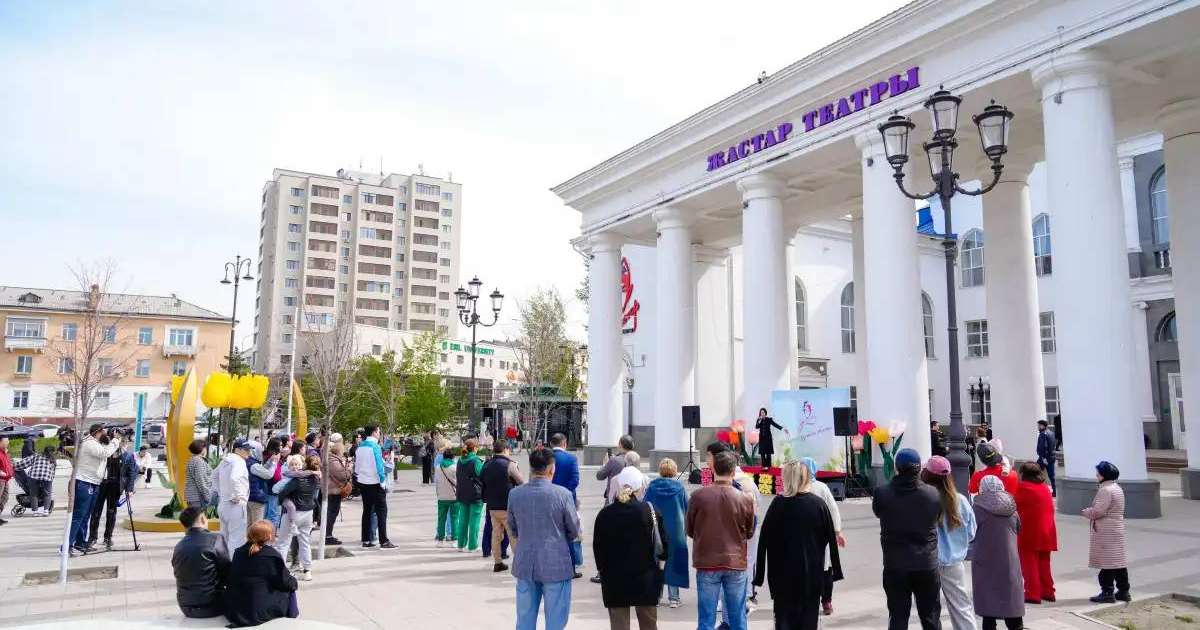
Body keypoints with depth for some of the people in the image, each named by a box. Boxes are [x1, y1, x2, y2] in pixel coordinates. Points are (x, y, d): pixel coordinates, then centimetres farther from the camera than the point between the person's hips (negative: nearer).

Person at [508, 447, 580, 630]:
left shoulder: (514, 494, -4)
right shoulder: (562, 494, -14)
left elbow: (513, 530, 8)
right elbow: (574, 532, -3)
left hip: (525, 566, 3)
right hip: (556, 566, -3)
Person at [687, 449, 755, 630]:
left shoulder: (698, 496, -9)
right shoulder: (744, 499, -8)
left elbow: (689, 530, 4)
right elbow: (749, 533, 7)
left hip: (706, 562, 0)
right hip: (735, 563, 1)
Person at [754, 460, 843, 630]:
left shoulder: (778, 504, -8)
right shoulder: (819, 504, -5)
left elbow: (764, 539, -7)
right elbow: (831, 539, -1)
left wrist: (760, 574, -2)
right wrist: (836, 569, 9)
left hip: (783, 573, -1)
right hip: (813, 572, 1)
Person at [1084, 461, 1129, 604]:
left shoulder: (1106, 490, -17)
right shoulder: (1117, 488, 15)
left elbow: (1098, 511, -21)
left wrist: (1086, 512, -4)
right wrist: (1091, 511, 11)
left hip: (1106, 531, -10)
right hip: (1118, 528, 10)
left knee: (1107, 562, -5)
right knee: (1118, 561, 13)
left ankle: (1107, 592, -1)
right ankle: (1123, 591, 19)